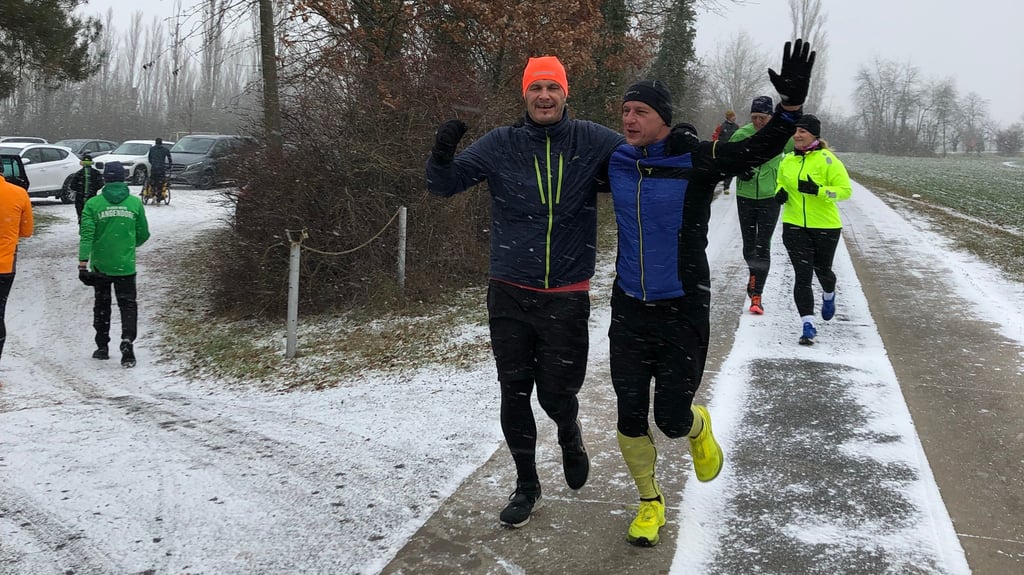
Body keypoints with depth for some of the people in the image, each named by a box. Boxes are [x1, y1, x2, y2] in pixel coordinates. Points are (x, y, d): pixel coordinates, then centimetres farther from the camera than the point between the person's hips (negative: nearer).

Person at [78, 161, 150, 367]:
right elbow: (143, 234, 5)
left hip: (100, 265, 1)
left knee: (102, 305, 16)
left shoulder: (93, 203, -5)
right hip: (126, 265, -1)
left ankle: (102, 347, 23)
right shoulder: (135, 203, -1)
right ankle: (127, 341, -16)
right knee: (128, 304, 5)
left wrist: (82, 262, -12)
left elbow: (87, 235, -11)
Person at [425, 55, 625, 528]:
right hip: (509, 294, 1)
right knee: (514, 393, 8)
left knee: (557, 393, 5)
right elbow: (444, 185, 0)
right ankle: (526, 483, 28)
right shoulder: (500, 144, -1)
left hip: (566, 297, -1)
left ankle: (569, 434, 42)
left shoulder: (591, 141, -1)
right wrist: (442, 154, -22)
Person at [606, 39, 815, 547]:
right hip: (629, 310, 3)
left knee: (671, 419, -1)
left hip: (683, 312, -3)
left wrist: (791, 103, -32)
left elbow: (761, 148, -17)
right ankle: (649, 500, 30)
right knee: (630, 416, 7)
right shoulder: (616, 163, 0)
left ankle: (697, 428, 37)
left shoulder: (696, 159, -12)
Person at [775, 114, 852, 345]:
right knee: (802, 275, -6)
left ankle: (829, 296, 52)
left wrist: (818, 190, -27)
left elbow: (845, 190, -13)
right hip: (794, 226, 3)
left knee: (822, 270, 17)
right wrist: (780, 193, -3)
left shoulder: (827, 160, -11)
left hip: (825, 226, -3)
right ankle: (807, 325, -5)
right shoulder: (787, 161, 5)